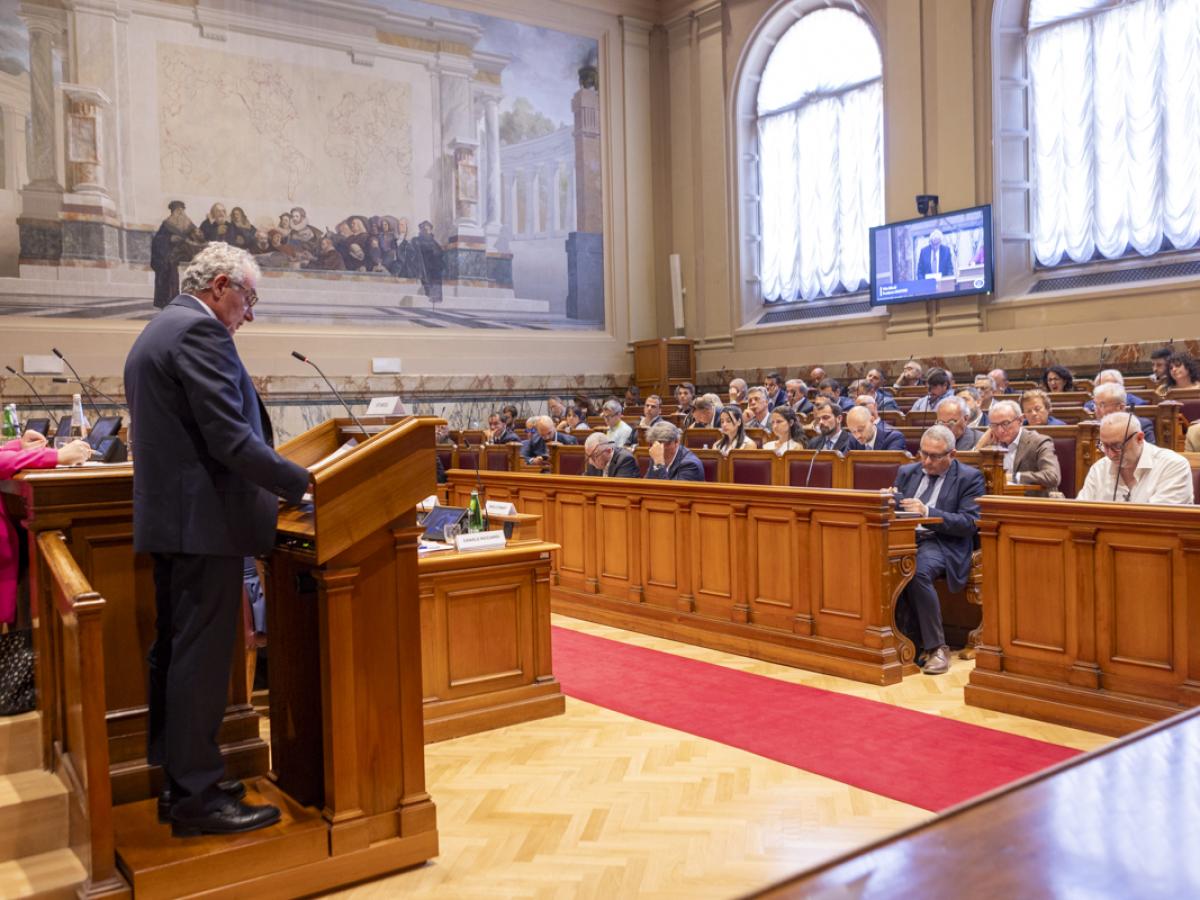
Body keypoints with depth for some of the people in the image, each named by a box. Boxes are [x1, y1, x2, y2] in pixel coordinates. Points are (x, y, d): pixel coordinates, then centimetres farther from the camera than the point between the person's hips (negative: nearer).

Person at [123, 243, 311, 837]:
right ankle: (198, 796, 6)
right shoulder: (200, 331, -14)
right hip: (204, 520, -11)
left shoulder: (154, 334, 19)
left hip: (166, 519, 11)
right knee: (202, 658, -3)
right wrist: (303, 483, -17)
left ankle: (177, 780, 27)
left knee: (174, 651, 15)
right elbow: (231, 439, -22)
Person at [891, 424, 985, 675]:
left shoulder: (969, 478, 3)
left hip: (943, 543, -4)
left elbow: (970, 523, -8)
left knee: (918, 570, -37)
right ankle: (912, 643, -19)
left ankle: (936, 647, -21)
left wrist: (927, 512, -20)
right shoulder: (907, 472, 19)